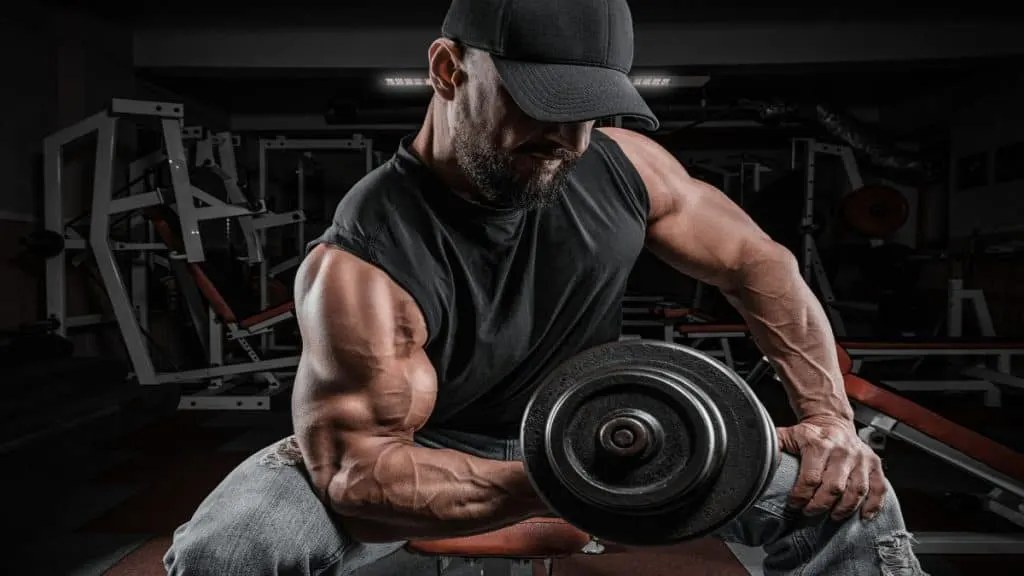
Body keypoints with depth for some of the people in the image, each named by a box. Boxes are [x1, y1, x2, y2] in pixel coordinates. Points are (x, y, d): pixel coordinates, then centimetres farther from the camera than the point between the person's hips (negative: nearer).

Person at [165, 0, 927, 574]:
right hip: (423, 446, -2)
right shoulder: (361, 268, -31)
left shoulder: (622, 166, -18)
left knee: (845, 498, -7)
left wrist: (830, 418, -14)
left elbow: (759, 265, -5)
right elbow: (356, 475, -31)